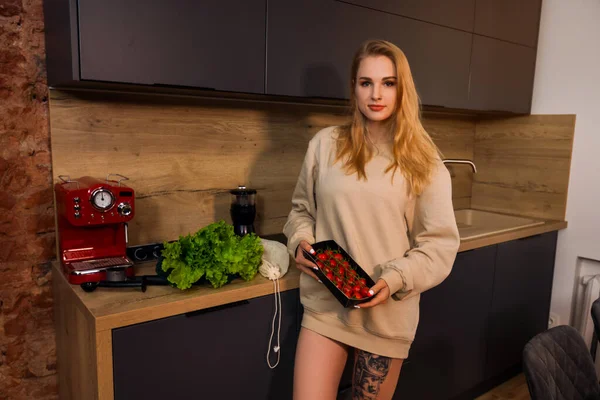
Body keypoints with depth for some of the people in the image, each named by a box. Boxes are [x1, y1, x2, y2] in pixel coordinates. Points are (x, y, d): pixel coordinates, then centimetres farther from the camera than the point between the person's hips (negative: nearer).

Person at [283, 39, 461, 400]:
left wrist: (395, 280, -18)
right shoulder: (325, 144, 0)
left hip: (388, 313, 0)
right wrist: (300, 242, -7)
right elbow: (302, 209, 12)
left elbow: (441, 244, -4)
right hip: (325, 305, 1)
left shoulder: (424, 162, -3)